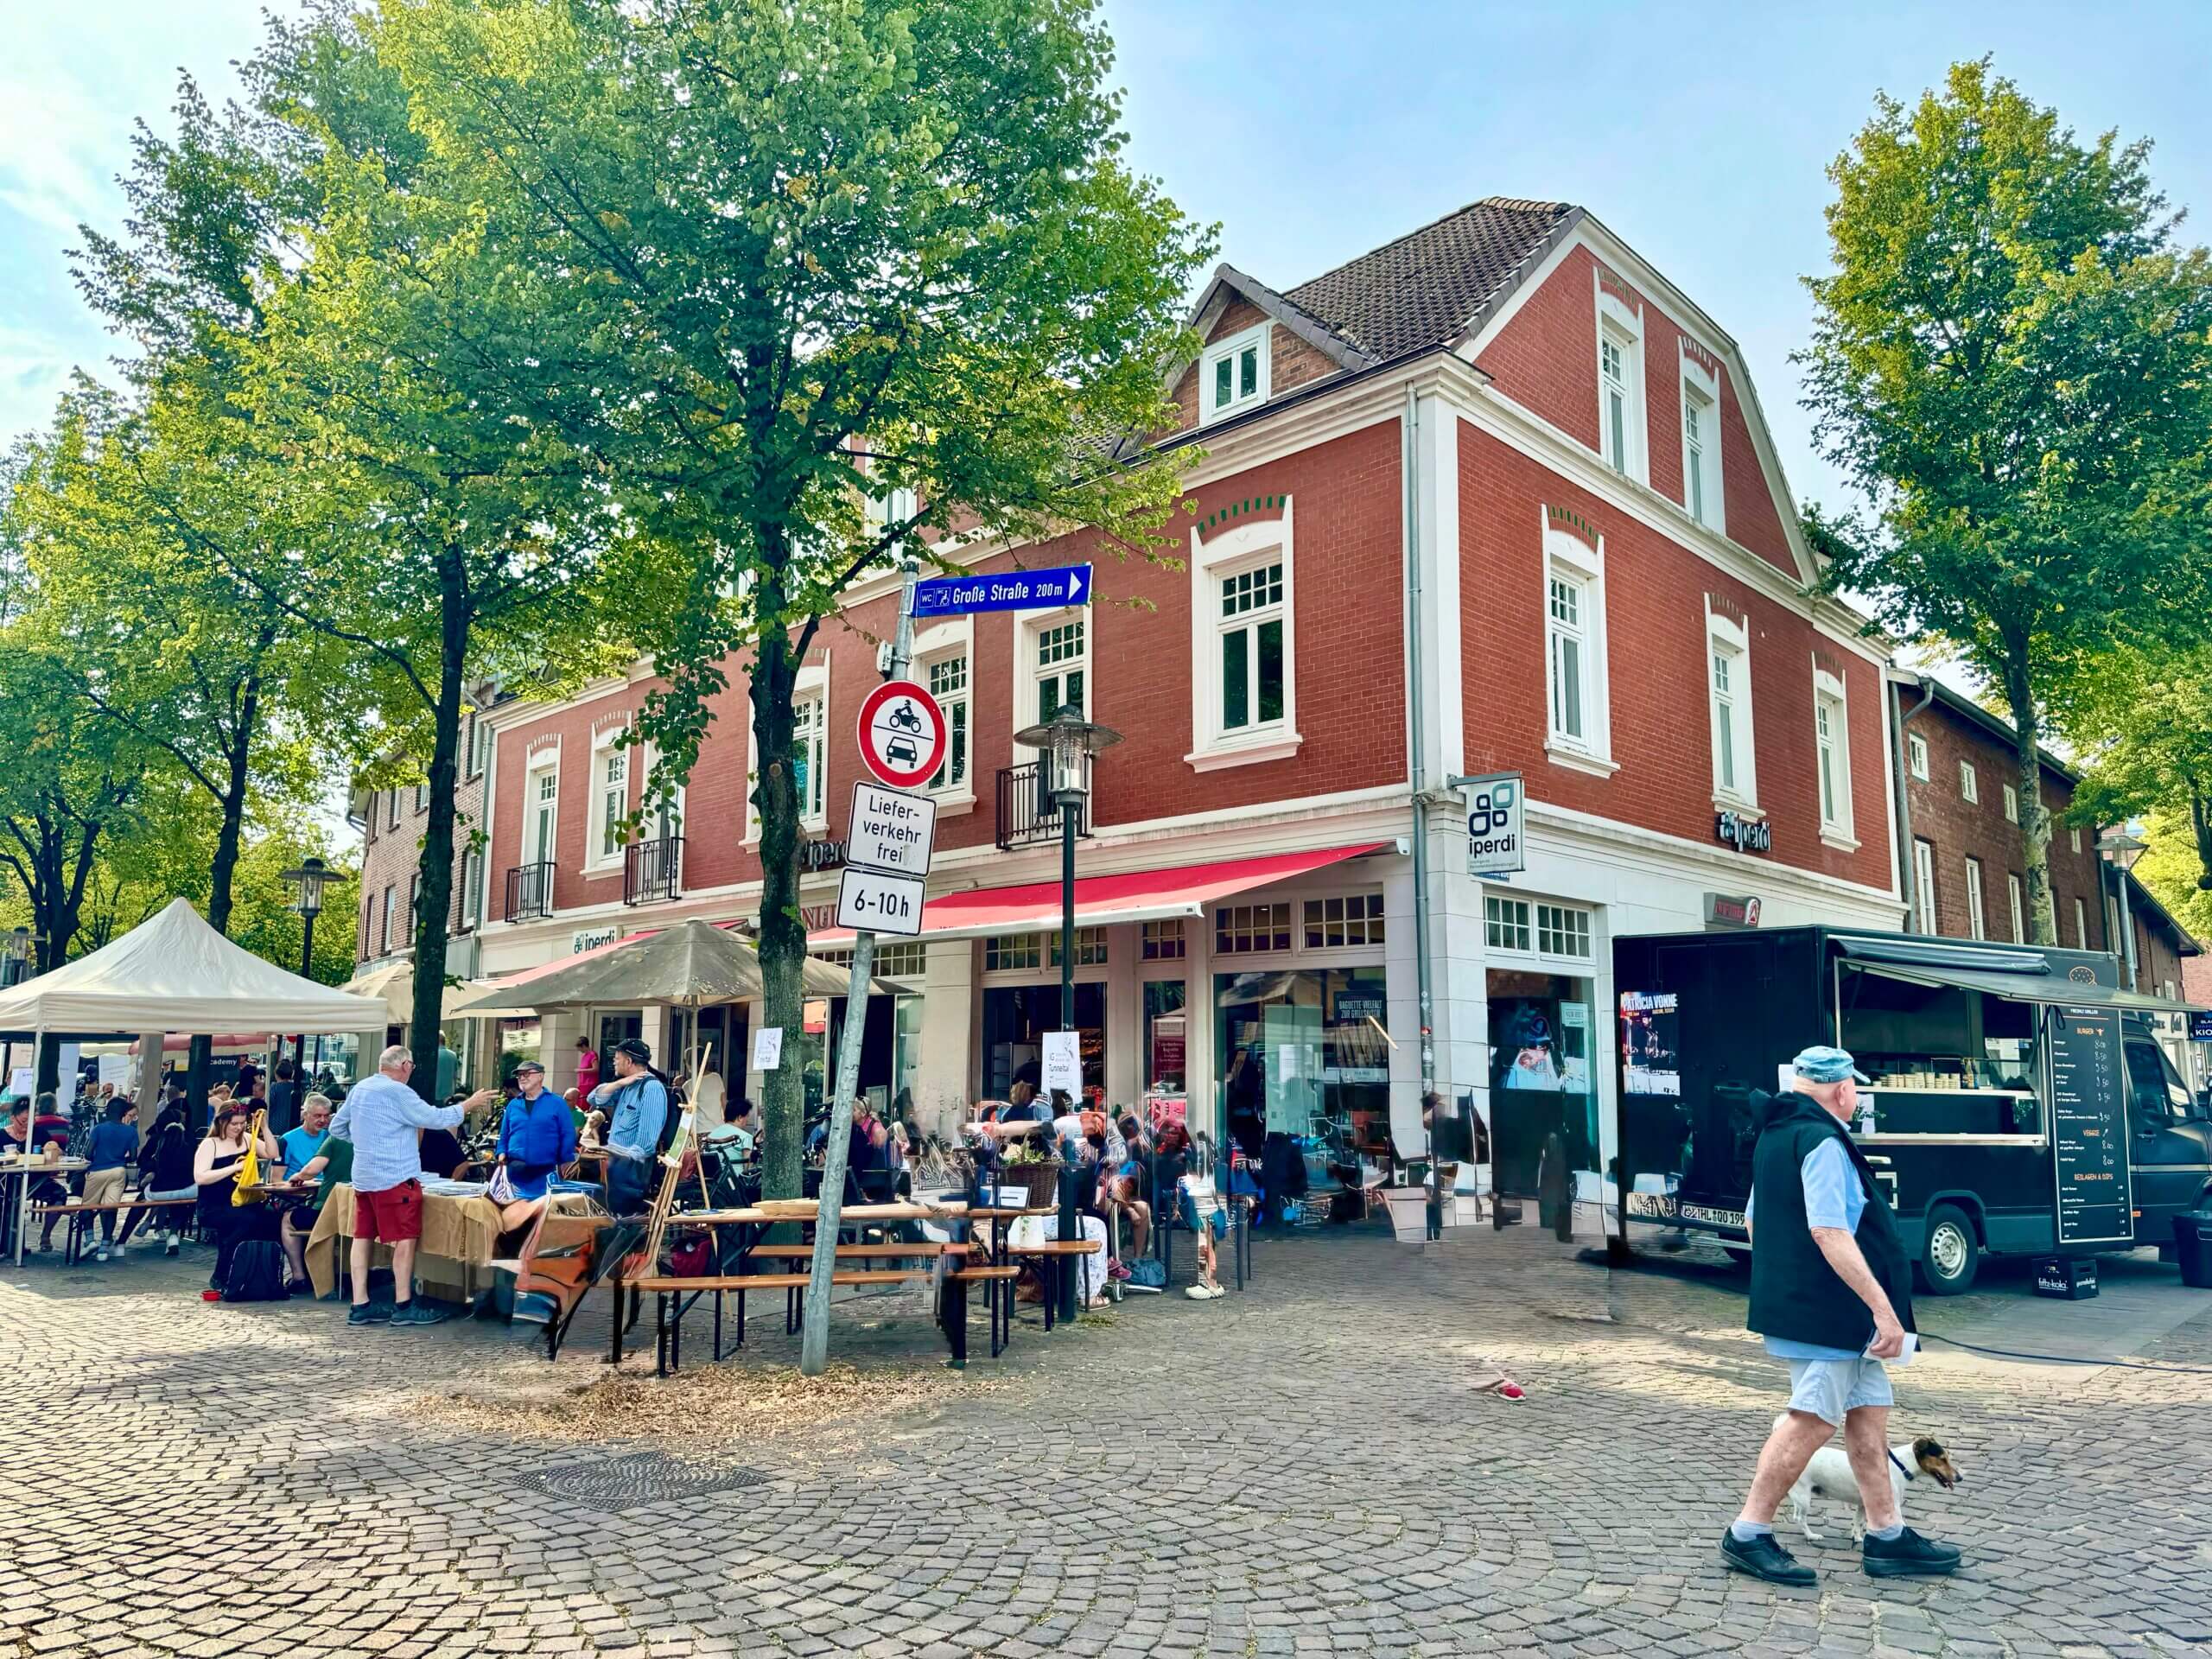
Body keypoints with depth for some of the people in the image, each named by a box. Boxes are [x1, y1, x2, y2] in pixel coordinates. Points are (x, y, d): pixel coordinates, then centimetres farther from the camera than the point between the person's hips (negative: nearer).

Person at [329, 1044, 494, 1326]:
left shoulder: (359, 1089, 10)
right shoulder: (397, 1093, -15)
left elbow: (336, 1127, 18)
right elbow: (435, 1118, -14)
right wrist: (469, 1104, -3)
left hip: (363, 1176, 9)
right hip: (395, 1177, -9)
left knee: (363, 1237, 8)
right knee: (405, 1238, -3)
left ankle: (360, 1306, 11)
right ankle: (403, 1306, -1)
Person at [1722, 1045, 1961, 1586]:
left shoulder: (1778, 1135, 14)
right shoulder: (1822, 1142, -17)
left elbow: (1753, 1221, 21)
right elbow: (1830, 1232, -26)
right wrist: (1884, 1307, -24)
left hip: (1794, 1300, 10)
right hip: (1825, 1312, -10)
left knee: (1869, 1410, 14)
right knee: (1812, 1420, -4)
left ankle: (1887, 1537, 21)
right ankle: (1748, 1536, 2)